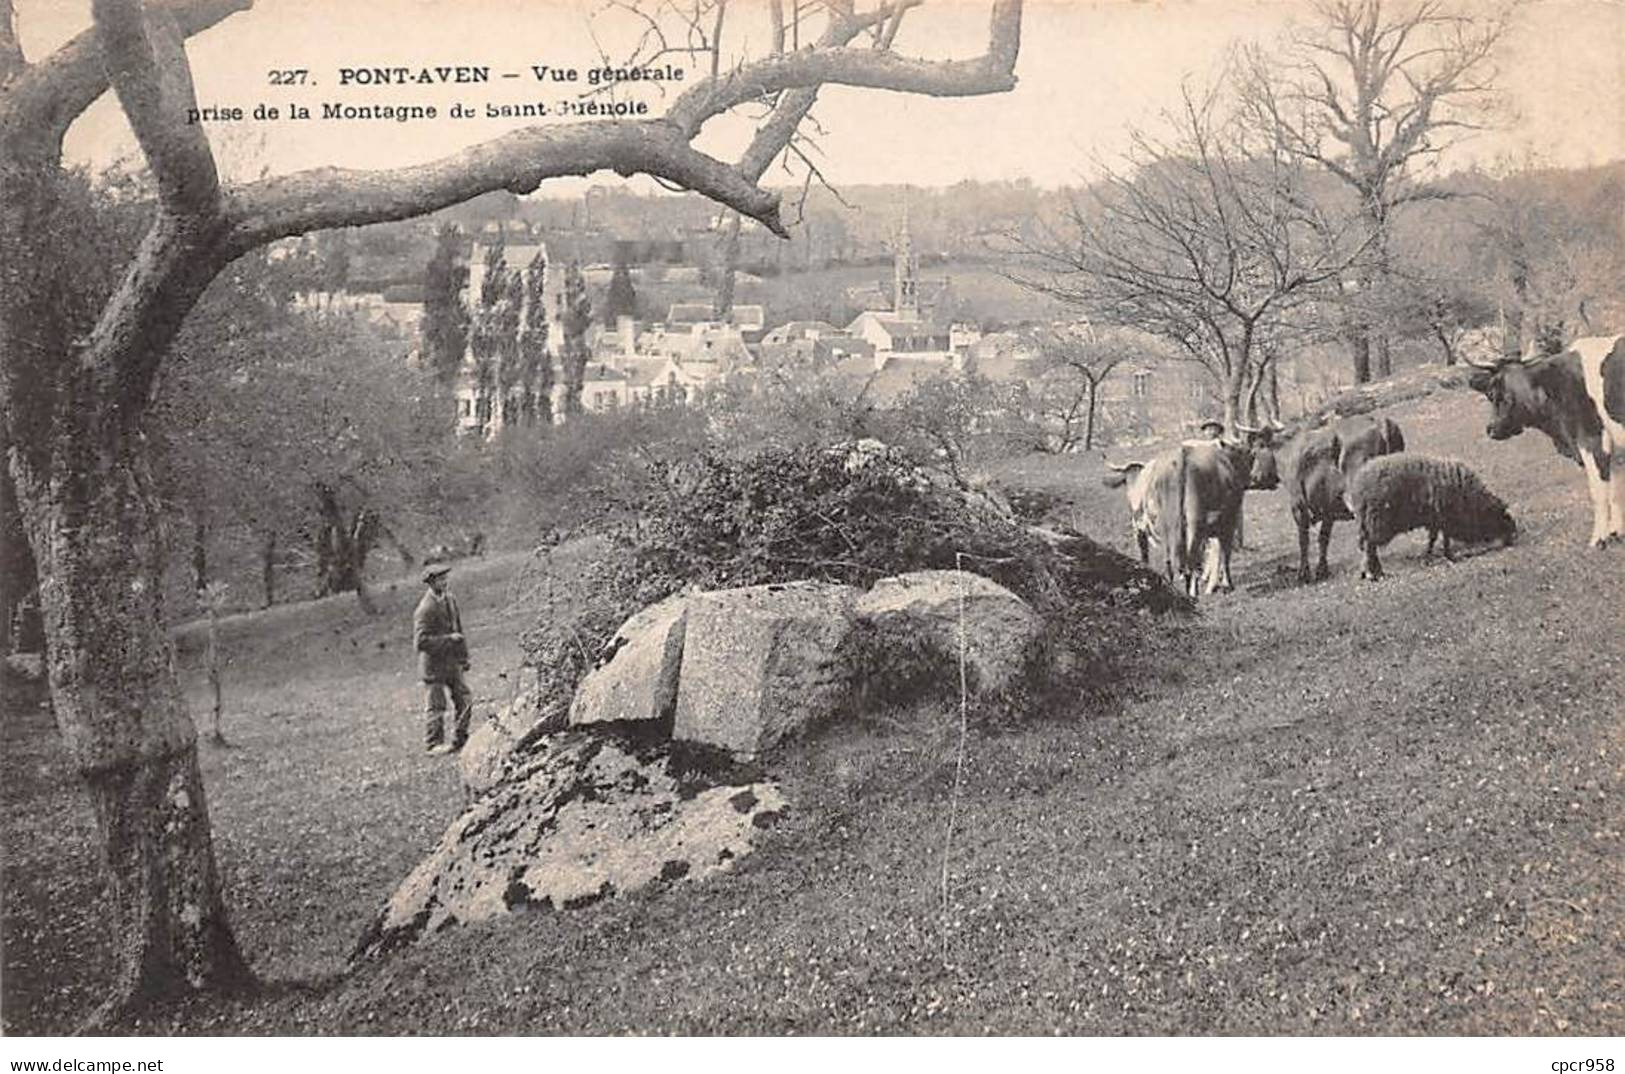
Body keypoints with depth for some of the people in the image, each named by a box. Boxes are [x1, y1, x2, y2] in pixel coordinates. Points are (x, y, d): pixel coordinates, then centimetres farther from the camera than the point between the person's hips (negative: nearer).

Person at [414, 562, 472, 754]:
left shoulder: (450, 599, 5)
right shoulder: (425, 609, -20)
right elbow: (420, 642, -24)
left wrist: (463, 656, 16)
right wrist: (448, 639, -22)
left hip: (451, 663, 7)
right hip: (434, 664, -7)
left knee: (465, 700, 7)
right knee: (437, 706, 2)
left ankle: (460, 740, 20)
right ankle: (433, 744, 16)